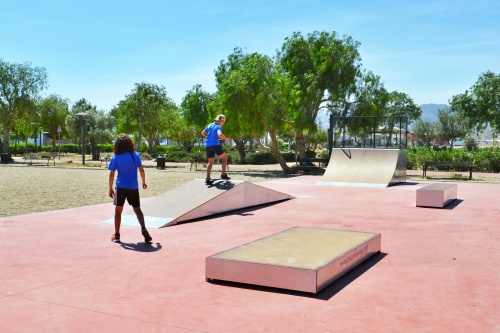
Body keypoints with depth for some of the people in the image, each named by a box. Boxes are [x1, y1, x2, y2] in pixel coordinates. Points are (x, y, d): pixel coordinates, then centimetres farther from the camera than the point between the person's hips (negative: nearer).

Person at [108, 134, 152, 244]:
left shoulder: (115, 158, -5)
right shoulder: (135, 155, -2)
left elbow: (111, 175, -6)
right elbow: (141, 170, 0)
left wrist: (110, 189, 3)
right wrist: (143, 182, 14)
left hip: (121, 187, -1)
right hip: (133, 187, 1)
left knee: (118, 210, 11)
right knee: (137, 209, 10)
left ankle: (116, 235, 14)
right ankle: (143, 229, -10)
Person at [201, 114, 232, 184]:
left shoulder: (209, 125, 13)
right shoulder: (218, 127, -8)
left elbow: (203, 133, 18)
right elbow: (219, 134, -26)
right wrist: (226, 139, -12)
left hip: (207, 146, 6)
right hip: (215, 145, -6)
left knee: (210, 162, 14)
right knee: (224, 157, 13)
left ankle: (208, 178, 3)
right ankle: (223, 175, 9)